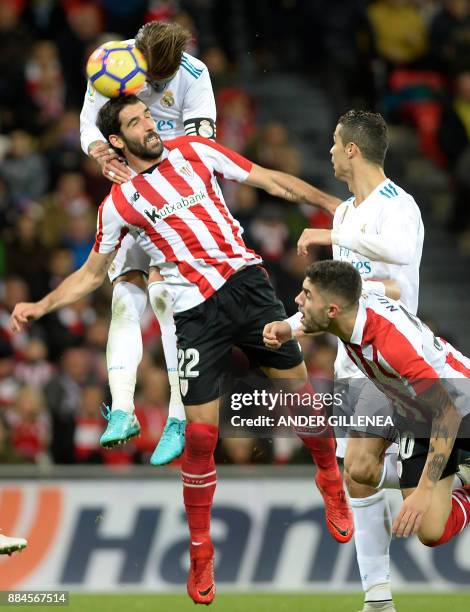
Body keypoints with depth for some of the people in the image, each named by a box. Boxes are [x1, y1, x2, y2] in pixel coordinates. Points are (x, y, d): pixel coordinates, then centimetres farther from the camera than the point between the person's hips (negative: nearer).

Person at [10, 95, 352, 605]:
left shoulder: (195, 151, 6)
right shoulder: (120, 204, 3)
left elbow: (270, 181, 10)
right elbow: (92, 274, 11)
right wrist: (41, 306, -3)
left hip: (246, 282, 2)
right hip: (196, 313, -2)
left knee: (299, 387, 6)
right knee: (200, 433, -6)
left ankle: (331, 482, 34)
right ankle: (200, 550, 8)